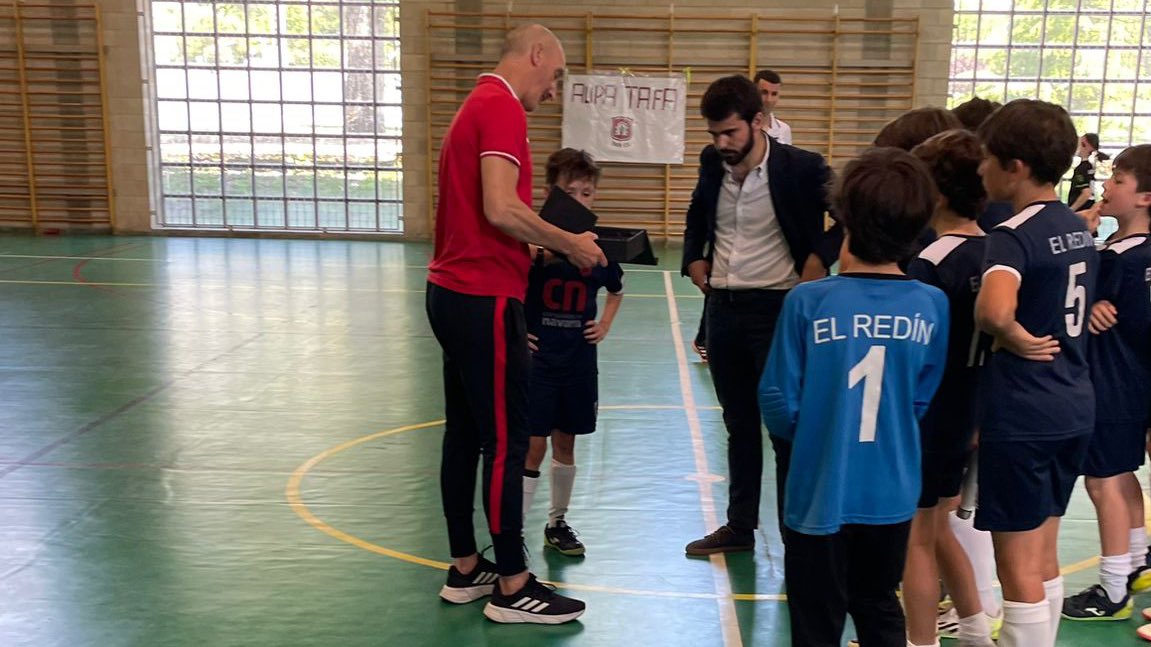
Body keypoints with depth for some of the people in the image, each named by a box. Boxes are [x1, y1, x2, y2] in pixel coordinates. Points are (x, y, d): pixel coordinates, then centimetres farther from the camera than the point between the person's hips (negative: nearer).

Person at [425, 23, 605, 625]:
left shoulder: (477, 105, 18)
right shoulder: (502, 107, -13)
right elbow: (500, 210, -23)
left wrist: (556, 244, 13)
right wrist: (570, 244, -11)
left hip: (455, 294, 10)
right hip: (484, 299, -10)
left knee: (465, 435, 13)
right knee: (506, 442, -3)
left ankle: (466, 570, 23)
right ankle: (513, 588, 6)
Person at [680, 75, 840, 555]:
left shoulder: (802, 168, -13)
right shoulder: (712, 163, 3)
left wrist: (819, 259, -11)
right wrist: (693, 258, 8)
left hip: (777, 308, -5)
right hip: (722, 307, 6)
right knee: (739, 425, 16)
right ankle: (739, 526, 28)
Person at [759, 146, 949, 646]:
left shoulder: (808, 302, -18)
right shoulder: (931, 306, -10)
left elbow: (778, 404, -12)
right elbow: (922, 400, 0)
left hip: (820, 496, -3)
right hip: (891, 493, 3)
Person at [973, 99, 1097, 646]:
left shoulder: (1012, 236, -18)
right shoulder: (1078, 228, 9)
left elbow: (994, 311, -37)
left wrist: (1013, 338, -19)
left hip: (1021, 416, -9)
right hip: (1073, 407, 9)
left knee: (1018, 566, 2)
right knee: (1042, 556, 20)